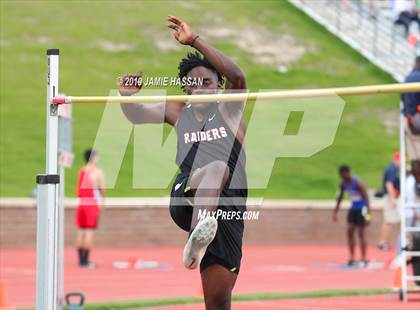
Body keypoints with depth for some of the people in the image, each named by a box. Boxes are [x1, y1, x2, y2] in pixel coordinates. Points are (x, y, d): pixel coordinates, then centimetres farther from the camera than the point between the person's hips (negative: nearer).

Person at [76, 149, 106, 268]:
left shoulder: (81, 171, 10)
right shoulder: (98, 172, -7)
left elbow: (79, 189, 10)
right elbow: (102, 189, -3)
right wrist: (103, 199, 15)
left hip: (81, 203, 6)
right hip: (93, 205, -6)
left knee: (81, 231, 10)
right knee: (89, 231, -4)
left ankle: (80, 259, 13)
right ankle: (85, 260, -7)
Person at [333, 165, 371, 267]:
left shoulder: (357, 183, -24)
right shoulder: (343, 184, -2)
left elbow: (366, 198, -25)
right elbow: (340, 197, 14)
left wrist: (368, 215, -31)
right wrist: (335, 211, 15)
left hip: (361, 208, -7)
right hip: (353, 208, 7)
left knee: (361, 233, -6)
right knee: (349, 231, 0)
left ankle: (363, 259, 1)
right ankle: (352, 257, 8)